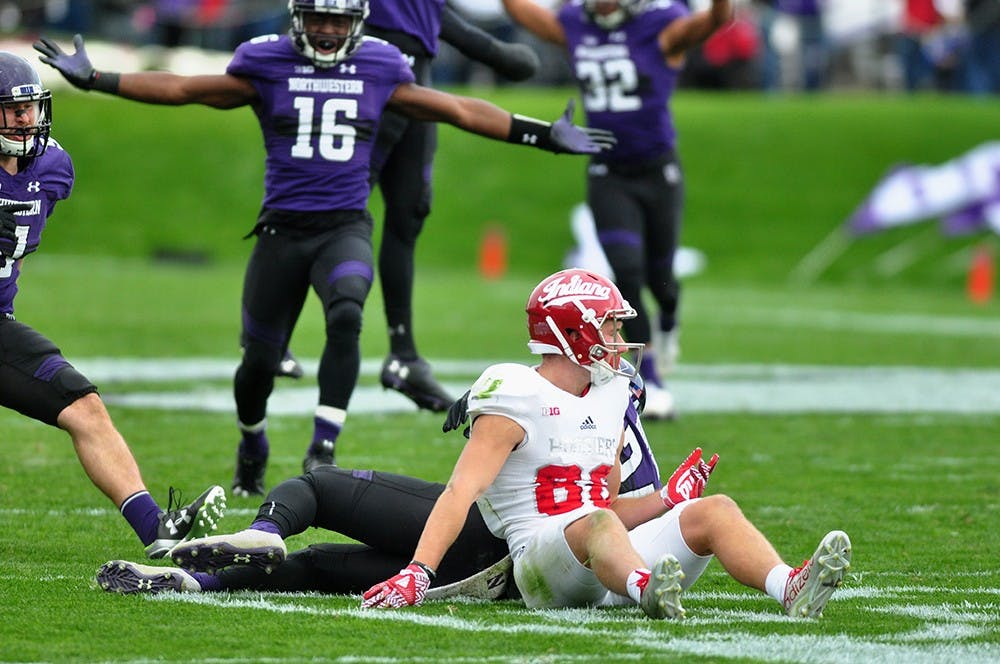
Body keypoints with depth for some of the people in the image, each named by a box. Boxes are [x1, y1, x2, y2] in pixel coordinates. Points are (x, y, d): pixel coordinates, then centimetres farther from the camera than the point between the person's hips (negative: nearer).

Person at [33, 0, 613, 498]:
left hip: (345, 227, 0)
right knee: (260, 361, 5)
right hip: (283, 229, 0)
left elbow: (460, 110, 11)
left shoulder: (380, 70, 4)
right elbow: (180, 89, 6)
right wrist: (93, 80, 0)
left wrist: (548, 137, 11)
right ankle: (252, 443, 38)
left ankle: (323, 449, -27)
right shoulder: (266, 65, 1)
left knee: (347, 315, -30)